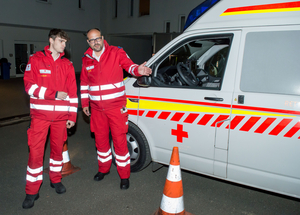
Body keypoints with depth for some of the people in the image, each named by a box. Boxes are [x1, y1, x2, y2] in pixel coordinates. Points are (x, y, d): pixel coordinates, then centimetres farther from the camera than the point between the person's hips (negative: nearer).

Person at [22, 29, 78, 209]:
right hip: (40, 114, -3)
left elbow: (73, 91, 7)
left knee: (58, 148, 11)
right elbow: (29, 86, -8)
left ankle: (56, 179, 32)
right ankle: (32, 191, 12)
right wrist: (55, 94, -15)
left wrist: (72, 115, 4)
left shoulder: (67, 64, 9)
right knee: (36, 152, -2)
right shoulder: (36, 60, 1)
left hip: (61, 115, 3)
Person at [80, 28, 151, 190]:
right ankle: (104, 168, 39)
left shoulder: (116, 52, -3)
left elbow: (129, 65, -10)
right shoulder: (86, 59, 8)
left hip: (116, 107, -4)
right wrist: (84, 103, 15)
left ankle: (124, 176, 15)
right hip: (97, 109, 5)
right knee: (101, 140, 17)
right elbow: (84, 83, 16)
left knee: (120, 141, -2)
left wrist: (138, 70, -34)